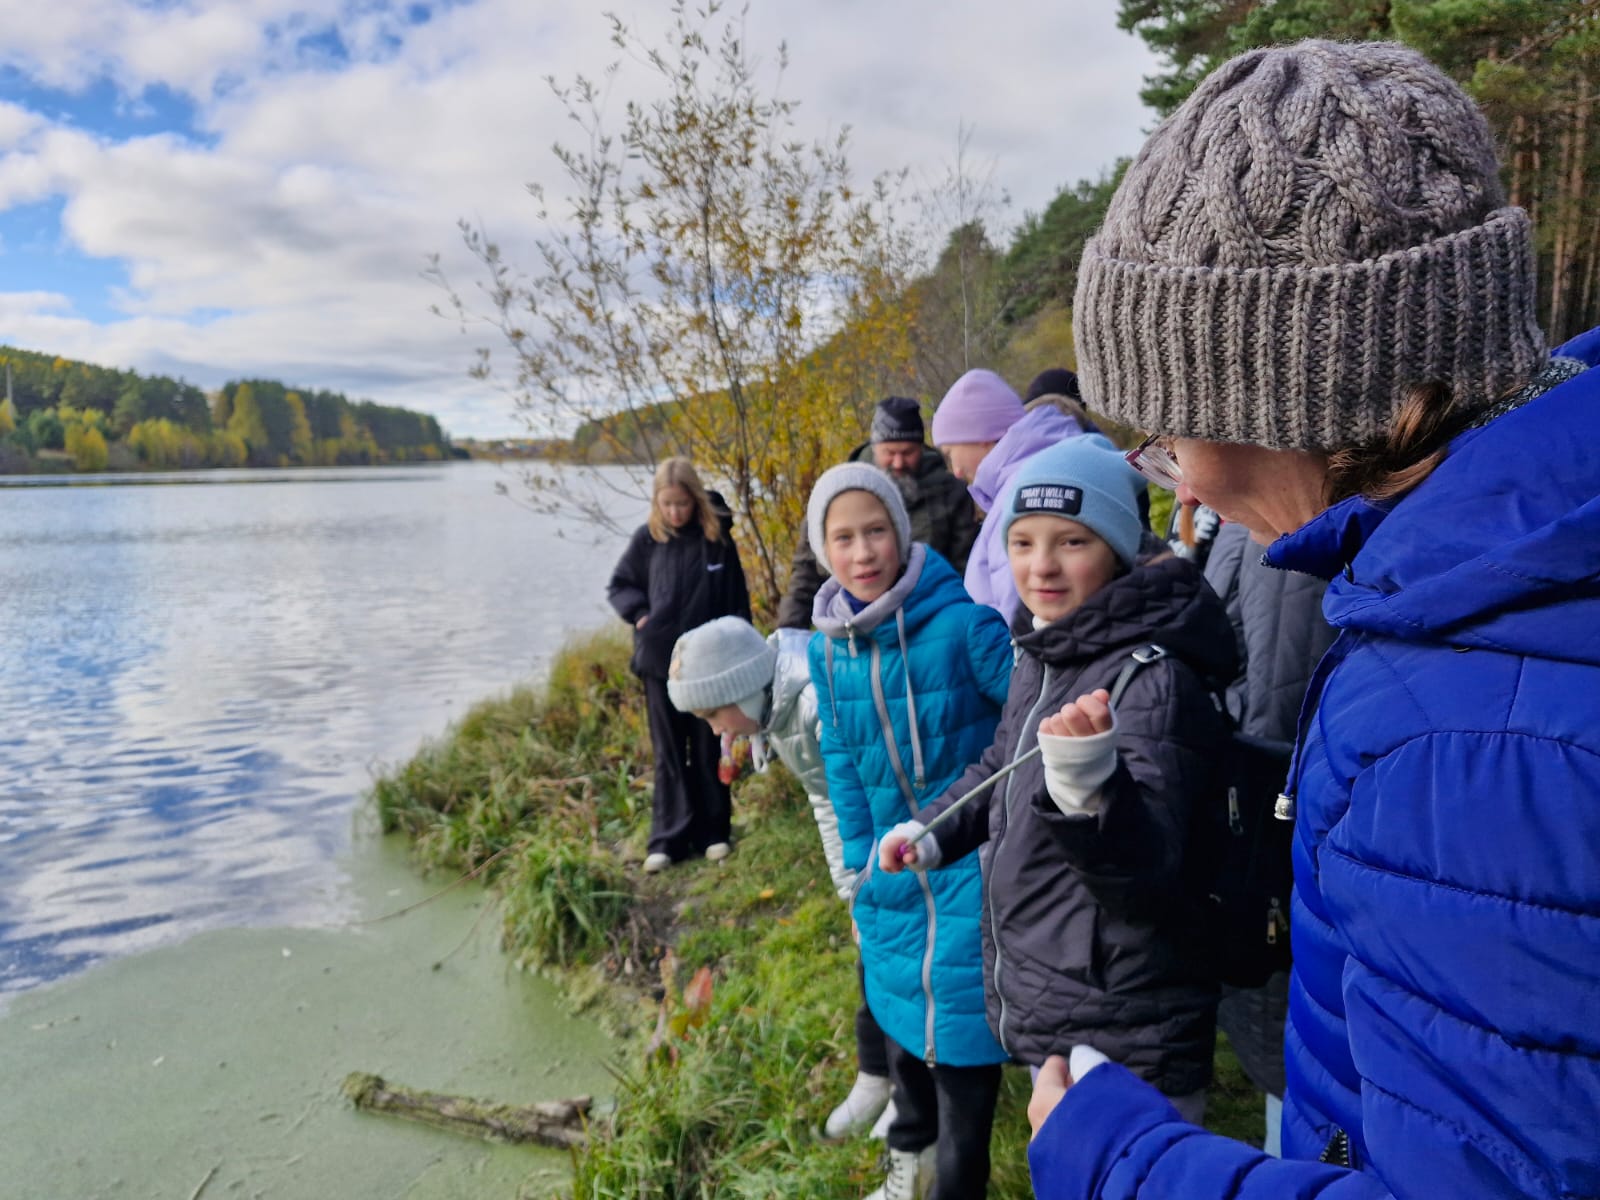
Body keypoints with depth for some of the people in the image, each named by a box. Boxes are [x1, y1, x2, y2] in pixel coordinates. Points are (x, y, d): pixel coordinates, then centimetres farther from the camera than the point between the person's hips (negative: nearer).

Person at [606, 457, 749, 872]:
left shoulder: (718, 536, -4)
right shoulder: (646, 538, -2)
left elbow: (737, 602, 0)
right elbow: (618, 585, 8)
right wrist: (639, 614, -10)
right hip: (660, 662, 1)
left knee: (709, 750, 10)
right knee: (669, 753, 7)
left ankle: (713, 832, 22)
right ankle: (669, 838, 13)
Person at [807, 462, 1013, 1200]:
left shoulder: (962, 622, -20)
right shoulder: (827, 646, -2)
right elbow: (840, 759, 5)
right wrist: (860, 863, 4)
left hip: (969, 858, -5)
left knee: (958, 1024, 1)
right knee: (899, 1009, 22)